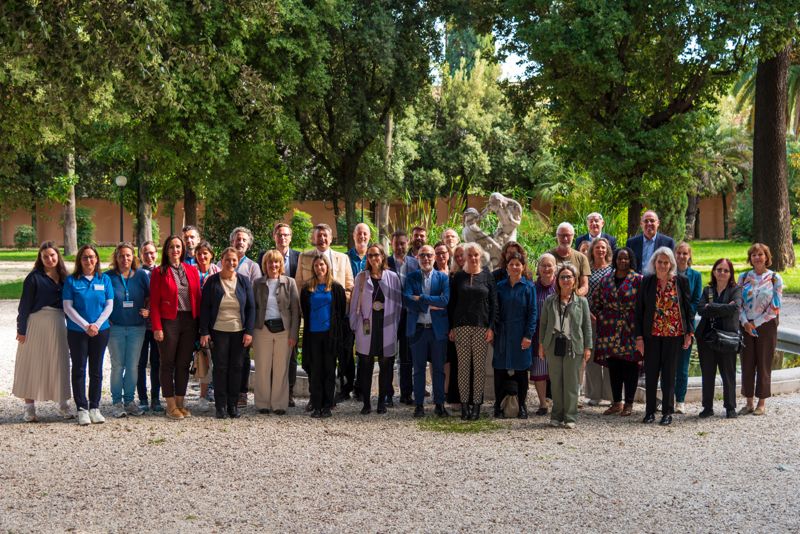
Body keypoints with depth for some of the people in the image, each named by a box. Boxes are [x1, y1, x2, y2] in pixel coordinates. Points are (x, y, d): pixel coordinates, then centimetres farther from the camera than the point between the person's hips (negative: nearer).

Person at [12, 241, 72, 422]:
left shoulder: (63, 277, 9)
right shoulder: (34, 277, -6)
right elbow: (25, 304, -7)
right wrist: (21, 329, -11)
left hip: (58, 324, 4)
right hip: (37, 324, -4)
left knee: (59, 364, 8)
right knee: (33, 364, 1)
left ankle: (63, 404, 16)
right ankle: (29, 407, 6)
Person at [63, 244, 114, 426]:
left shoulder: (104, 279, 6)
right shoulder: (71, 280, 0)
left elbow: (109, 305, 3)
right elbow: (68, 307, -4)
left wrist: (97, 325, -9)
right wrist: (85, 326, -11)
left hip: (100, 331, 2)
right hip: (77, 331, -2)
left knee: (96, 370, 6)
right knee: (79, 369, 0)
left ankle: (94, 408, 12)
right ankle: (82, 409, 5)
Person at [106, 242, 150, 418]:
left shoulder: (141, 275, 5)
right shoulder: (108, 276, 0)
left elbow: (149, 297, 13)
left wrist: (148, 311, -4)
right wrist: (106, 321, -4)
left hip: (137, 327, 2)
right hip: (115, 327, -2)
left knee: (133, 366, 5)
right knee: (117, 366, 2)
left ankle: (129, 400, 15)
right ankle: (117, 402, 11)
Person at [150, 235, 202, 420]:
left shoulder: (192, 270, 10)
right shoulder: (159, 272, -1)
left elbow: (197, 298, 9)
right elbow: (154, 302, -4)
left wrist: (199, 322, 2)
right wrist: (157, 327, -12)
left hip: (189, 321, 4)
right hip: (169, 321, -3)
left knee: (184, 364, 8)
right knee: (168, 364, 2)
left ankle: (181, 403, 17)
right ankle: (171, 406, 8)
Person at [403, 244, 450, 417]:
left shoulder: (443, 278, 3)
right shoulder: (411, 278, 4)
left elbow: (445, 300, -13)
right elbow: (406, 301, -10)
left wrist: (420, 298, -13)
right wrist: (430, 305, -15)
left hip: (438, 329, 0)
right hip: (418, 329, 0)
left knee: (439, 369, 5)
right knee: (419, 369, 6)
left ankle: (439, 404, 13)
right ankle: (419, 404, 13)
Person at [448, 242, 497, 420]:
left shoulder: (487, 277, 6)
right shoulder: (458, 277, 8)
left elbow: (493, 303, 4)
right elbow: (451, 303, 8)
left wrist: (491, 327, -5)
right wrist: (451, 328, 1)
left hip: (482, 327, -1)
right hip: (461, 326, 1)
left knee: (479, 365, -1)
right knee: (463, 365, -1)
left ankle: (476, 404, 3)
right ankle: (464, 403, 4)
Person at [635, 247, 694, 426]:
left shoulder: (681, 281, 0)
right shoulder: (647, 281, 1)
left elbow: (687, 307, 4)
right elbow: (639, 309, 2)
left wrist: (689, 332, -1)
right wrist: (639, 337, -2)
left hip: (674, 334, -1)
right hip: (651, 334, 1)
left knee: (669, 373, 4)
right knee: (651, 373, 5)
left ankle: (667, 412, 11)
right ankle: (650, 411, 14)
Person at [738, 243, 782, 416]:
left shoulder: (775, 278, -3)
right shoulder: (743, 277, 6)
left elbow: (775, 307, -8)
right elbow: (738, 302, 5)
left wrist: (756, 323, -11)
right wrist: (745, 322, -10)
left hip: (766, 326, -3)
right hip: (746, 326, 3)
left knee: (764, 364, 3)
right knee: (747, 364, 5)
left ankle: (762, 403, 12)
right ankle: (749, 402, 14)